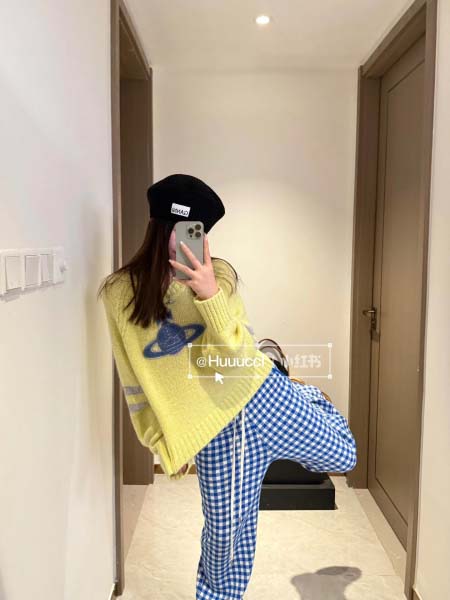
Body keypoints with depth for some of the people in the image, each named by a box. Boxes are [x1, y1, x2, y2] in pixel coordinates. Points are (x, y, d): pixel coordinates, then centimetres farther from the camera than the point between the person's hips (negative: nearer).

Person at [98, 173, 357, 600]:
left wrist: (210, 295, -30)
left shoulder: (218, 275, -8)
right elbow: (136, 381, 2)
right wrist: (163, 444, 7)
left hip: (262, 395, 1)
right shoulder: (119, 293, -6)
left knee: (343, 456, 17)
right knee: (227, 534, 11)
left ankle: (310, 400, 48)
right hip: (212, 429, -1)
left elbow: (240, 353, -14)